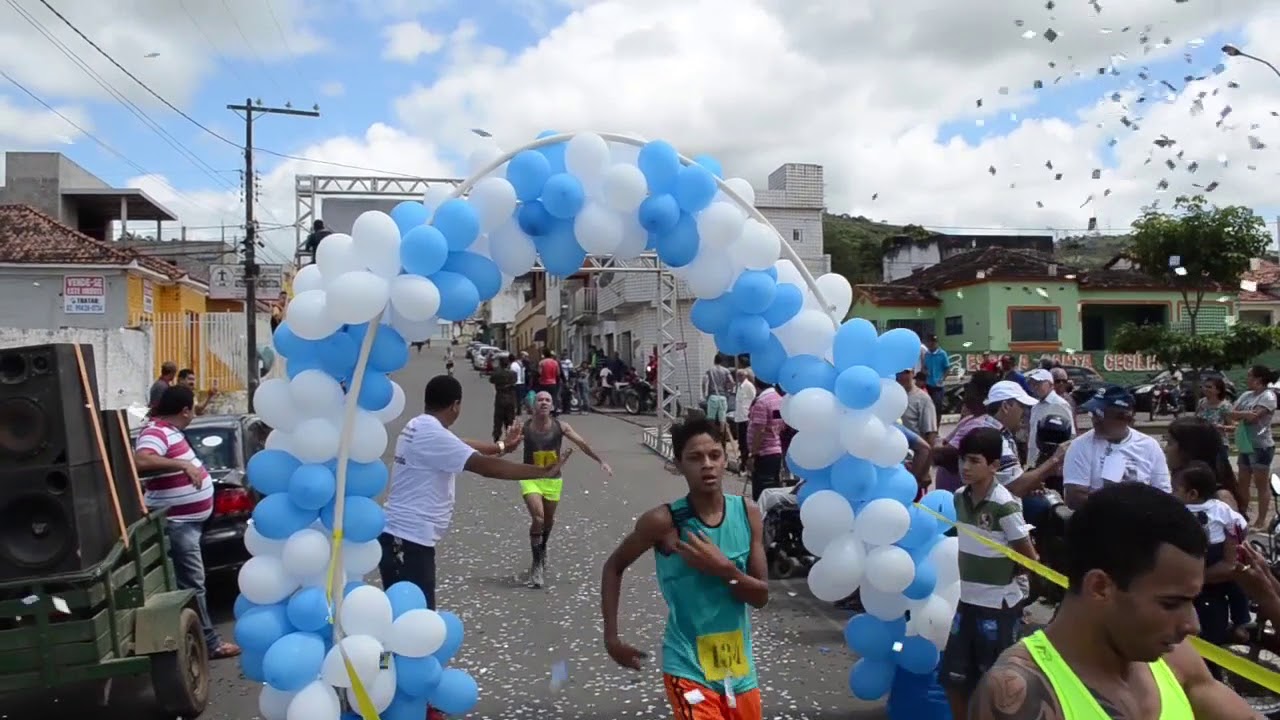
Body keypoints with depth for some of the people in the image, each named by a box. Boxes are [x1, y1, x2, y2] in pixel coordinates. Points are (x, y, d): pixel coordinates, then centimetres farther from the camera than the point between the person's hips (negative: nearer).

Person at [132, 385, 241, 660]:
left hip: (188, 520, 11)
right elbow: (141, 462, -41)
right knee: (192, 584, -4)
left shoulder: (169, 430, 11)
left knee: (190, 581, 17)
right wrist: (184, 464, -40)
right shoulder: (155, 432, -20)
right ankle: (209, 643, 2)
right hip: (177, 523, -11)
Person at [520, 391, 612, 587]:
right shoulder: (524, 427, -13)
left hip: (553, 480, 3)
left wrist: (601, 461, -13)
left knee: (548, 521, 19)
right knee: (538, 519, -19)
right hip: (530, 479, -3)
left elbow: (582, 444, -7)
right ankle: (537, 563, -4)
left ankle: (542, 550, 49)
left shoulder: (560, 426, -9)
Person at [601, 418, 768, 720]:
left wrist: (724, 569, -21)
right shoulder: (664, 521, -16)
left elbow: (762, 596, -3)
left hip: (739, 668, 5)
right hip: (689, 669, -4)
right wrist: (611, 638, -4)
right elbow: (614, 567, -1)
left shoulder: (748, 513, -6)